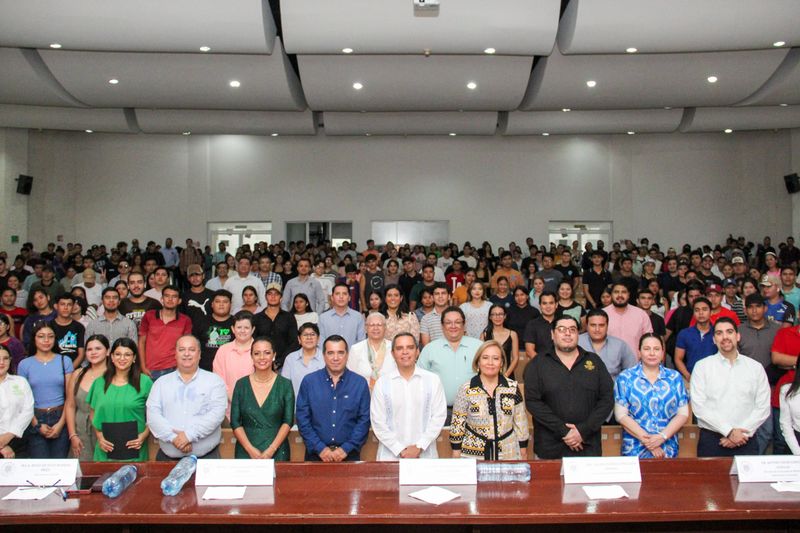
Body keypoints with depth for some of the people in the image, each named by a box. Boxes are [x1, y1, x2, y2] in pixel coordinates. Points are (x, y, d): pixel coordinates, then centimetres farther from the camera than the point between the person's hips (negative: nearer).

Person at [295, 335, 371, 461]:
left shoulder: (360, 383, -1)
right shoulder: (309, 381, -1)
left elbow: (364, 420, -3)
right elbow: (302, 419, -3)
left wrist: (346, 448, -11)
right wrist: (320, 448, -10)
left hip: (349, 454, 0)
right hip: (316, 453, 0)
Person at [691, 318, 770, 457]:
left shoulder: (756, 367, 6)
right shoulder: (702, 366, 0)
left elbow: (763, 407, 2)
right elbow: (699, 406, -7)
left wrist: (742, 432, -9)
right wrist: (729, 431, -13)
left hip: (745, 440, 1)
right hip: (710, 440, -1)